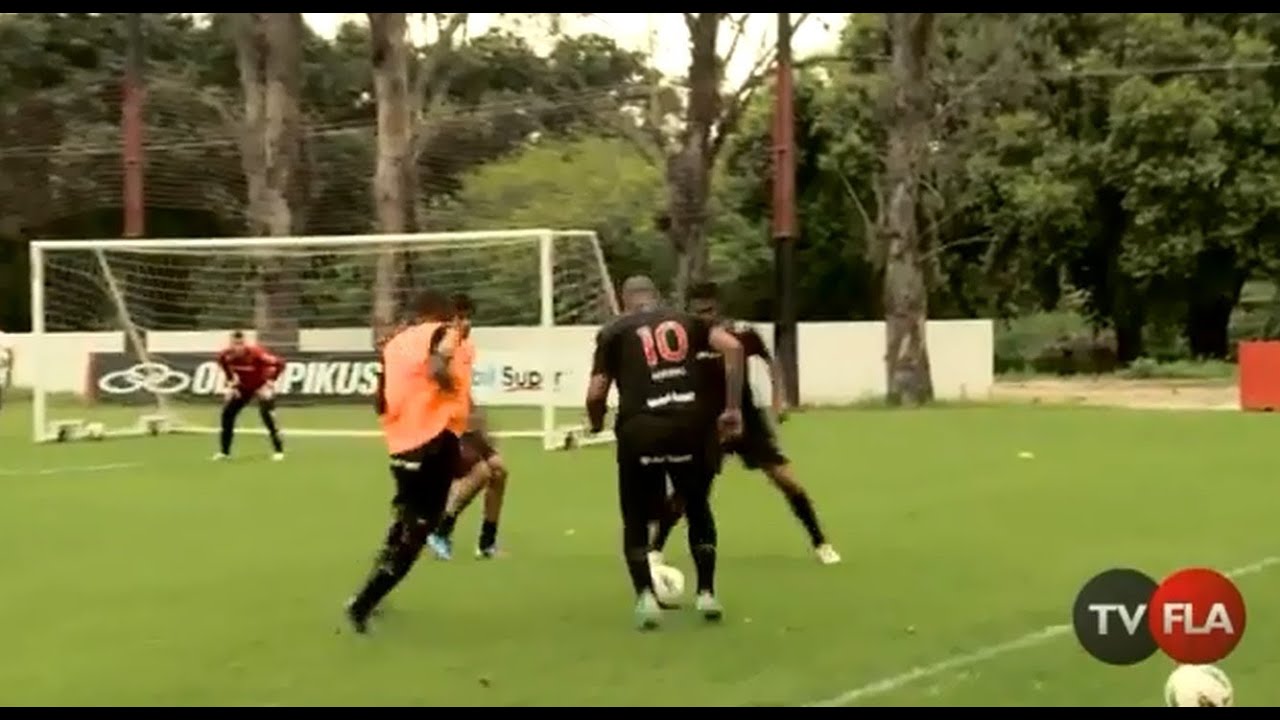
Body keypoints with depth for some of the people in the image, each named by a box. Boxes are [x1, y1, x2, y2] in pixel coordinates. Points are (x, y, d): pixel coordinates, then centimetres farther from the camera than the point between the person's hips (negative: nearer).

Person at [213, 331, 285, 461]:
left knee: (266, 414, -22)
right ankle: (224, 451, 13)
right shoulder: (226, 355, -19)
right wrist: (230, 379, 4)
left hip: (261, 386, -5)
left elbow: (279, 364, -30)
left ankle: (278, 450, -11)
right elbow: (222, 361, 9)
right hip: (243, 387, 5)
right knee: (227, 412, -1)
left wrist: (270, 381, -26)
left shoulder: (255, 353, -34)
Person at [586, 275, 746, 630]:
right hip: (689, 423, 2)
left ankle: (646, 596, 0)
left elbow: (596, 394, 5)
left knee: (636, 519, 16)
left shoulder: (614, 332, 14)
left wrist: (597, 425, 27)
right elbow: (733, 347, 3)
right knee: (698, 509, 24)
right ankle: (706, 593, 22)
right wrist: (732, 407, 6)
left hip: (640, 428, -2)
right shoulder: (686, 321, 20)